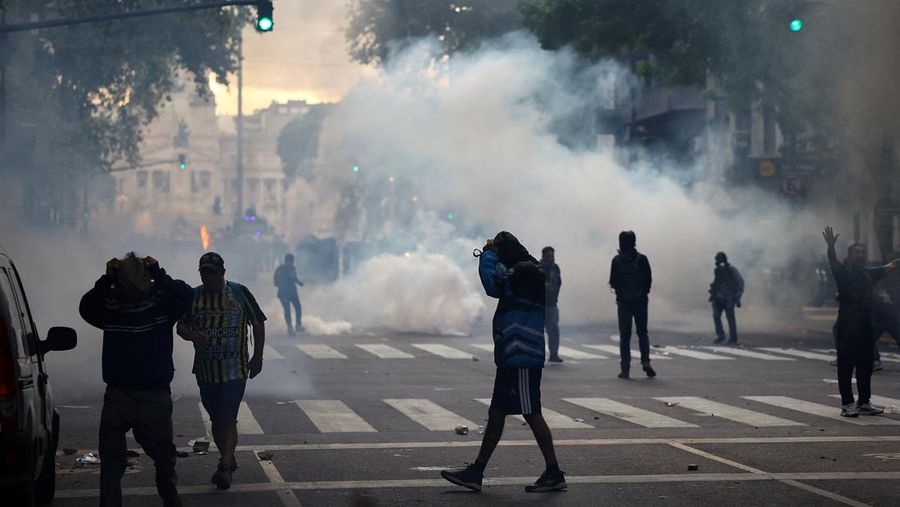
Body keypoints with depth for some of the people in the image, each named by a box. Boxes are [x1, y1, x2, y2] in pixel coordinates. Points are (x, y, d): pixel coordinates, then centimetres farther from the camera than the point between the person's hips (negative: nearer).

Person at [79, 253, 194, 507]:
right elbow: (87, 309, -16)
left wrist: (158, 274, -24)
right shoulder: (110, 301, 1)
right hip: (117, 393, 1)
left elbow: (186, 296, -21)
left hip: (155, 393, -1)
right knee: (110, 457, -1)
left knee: (163, 452, 13)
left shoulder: (162, 299, -3)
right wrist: (106, 280, -25)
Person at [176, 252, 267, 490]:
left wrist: (257, 357, 2)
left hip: (235, 370, -4)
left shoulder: (239, 293, -2)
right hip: (205, 371, 4)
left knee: (227, 418, -12)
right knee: (216, 420, 12)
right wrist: (192, 335, -19)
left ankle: (225, 468, -14)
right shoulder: (193, 296, 4)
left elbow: (258, 324, 5)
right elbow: (180, 326, 5)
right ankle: (229, 460, 27)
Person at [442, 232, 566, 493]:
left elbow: (494, 284, -25)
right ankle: (476, 472, 14)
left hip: (522, 360, -10)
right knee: (496, 414, 10)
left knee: (532, 415, -5)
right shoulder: (524, 272, 17)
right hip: (512, 359, 10)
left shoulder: (525, 272, -14)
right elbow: (499, 287, 27)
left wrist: (489, 254, -10)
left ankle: (554, 474, 2)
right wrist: (490, 257, 14)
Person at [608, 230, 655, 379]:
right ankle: (645, 361, -6)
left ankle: (625, 368, -2)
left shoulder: (616, 261, -4)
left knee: (624, 335, 3)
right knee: (642, 332, 12)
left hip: (623, 301, 0)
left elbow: (613, 282, -3)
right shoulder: (642, 259, -4)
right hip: (640, 300, 0)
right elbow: (649, 279, -3)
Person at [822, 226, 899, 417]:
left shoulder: (870, 274, 12)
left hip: (865, 327, 6)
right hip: (846, 328, -6)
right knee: (846, 366, -4)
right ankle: (847, 404, -2)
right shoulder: (844, 273, -4)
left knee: (865, 366, 10)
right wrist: (830, 246, -40)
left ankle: (864, 403, 18)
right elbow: (833, 261, -22)